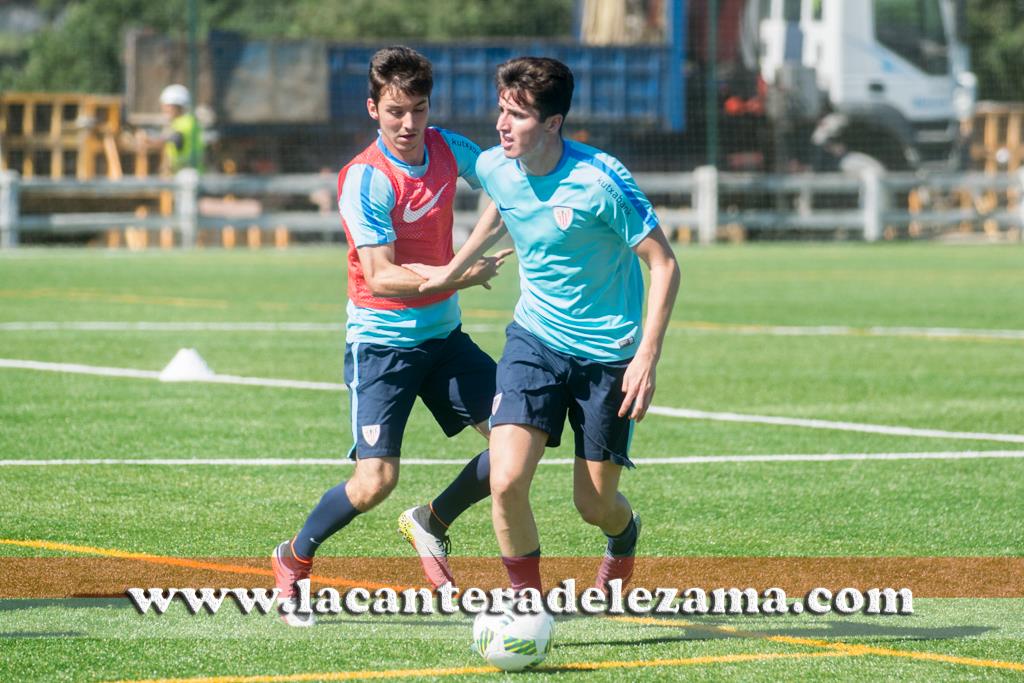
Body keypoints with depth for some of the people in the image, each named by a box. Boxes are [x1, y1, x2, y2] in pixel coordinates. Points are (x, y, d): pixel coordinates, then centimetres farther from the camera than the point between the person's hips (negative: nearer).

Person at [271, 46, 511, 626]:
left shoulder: (446, 148, -1)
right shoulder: (365, 179, -20)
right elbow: (382, 277, -24)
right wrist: (460, 277, -32)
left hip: (443, 334, 6)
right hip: (382, 340, -6)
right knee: (375, 481, -15)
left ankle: (433, 523, 20)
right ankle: (294, 559, 11)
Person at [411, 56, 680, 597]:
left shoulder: (599, 181, -22)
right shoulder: (494, 168, -6)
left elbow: (663, 264, -16)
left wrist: (647, 357, -23)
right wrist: (450, 273, 26)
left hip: (608, 353, -3)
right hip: (534, 340, 3)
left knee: (594, 505, 4)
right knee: (506, 480, -18)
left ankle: (624, 536, 43)